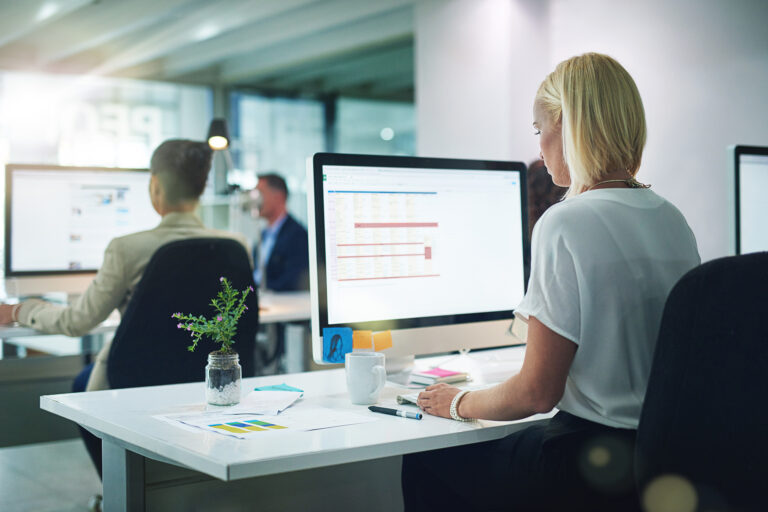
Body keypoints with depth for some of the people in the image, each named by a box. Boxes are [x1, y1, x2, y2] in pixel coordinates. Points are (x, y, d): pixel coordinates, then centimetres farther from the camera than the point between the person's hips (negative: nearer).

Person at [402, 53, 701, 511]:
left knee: (425, 466, 11)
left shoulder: (566, 225, -19)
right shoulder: (674, 221, 5)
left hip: (592, 468, -8)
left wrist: (460, 404, 1)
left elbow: (537, 392, -18)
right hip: (668, 455, 8)